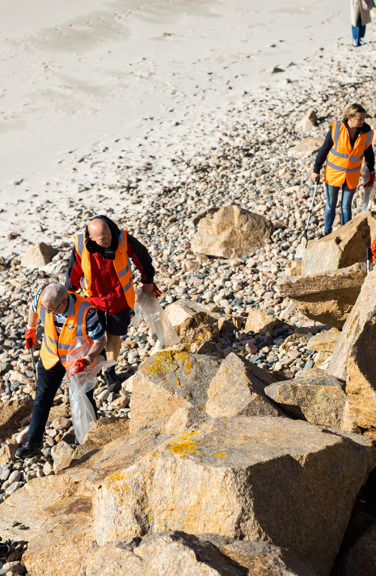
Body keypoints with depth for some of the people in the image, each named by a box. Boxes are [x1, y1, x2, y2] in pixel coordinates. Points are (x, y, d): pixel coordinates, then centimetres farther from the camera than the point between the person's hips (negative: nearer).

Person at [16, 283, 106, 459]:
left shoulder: (86, 311, -36)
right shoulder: (42, 298, -24)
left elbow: (100, 340, -23)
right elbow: (33, 308, 3)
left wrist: (86, 360, -37)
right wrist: (30, 329, 15)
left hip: (80, 360, -3)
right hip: (50, 357, 3)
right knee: (42, 398, 9)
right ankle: (33, 442, 23)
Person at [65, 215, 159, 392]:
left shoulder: (123, 240, -23)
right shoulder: (81, 247, -21)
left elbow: (142, 256, -2)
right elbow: (73, 274, -2)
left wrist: (148, 281, 11)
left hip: (119, 299, 0)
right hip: (94, 299, 0)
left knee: (114, 337, 12)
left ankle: (110, 372, 38)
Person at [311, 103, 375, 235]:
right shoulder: (336, 129, -17)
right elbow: (324, 150, -6)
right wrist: (316, 170, -1)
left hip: (352, 176, 1)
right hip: (333, 173, -1)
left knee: (346, 207, 10)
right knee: (330, 205, 12)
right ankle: (327, 232, 30)